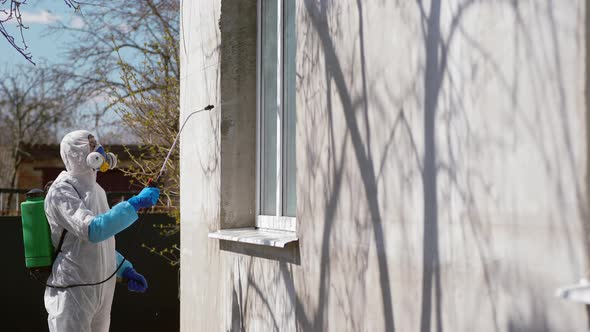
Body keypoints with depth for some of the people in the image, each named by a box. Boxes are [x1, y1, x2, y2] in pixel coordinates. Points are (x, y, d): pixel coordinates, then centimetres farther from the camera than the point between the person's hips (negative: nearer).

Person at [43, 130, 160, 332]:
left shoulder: (96, 190, 15)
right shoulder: (61, 191, -13)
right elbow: (92, 230, -29)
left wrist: (125, 270, 10)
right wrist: (135, 204, -29)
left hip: (101, 291, 8)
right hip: (73, 292, -8)